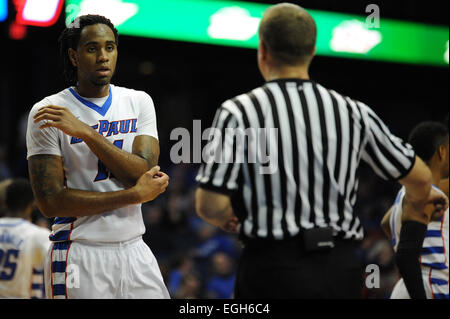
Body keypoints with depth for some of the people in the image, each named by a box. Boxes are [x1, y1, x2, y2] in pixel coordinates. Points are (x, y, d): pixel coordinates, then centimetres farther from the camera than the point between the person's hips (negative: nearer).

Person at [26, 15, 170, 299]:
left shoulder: (139, 102, 7)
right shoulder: (47, 113, -6)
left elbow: (144, 174, -7)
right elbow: (51, 201, -13)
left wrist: (85, 131, -16)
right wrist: (135, 195, -12)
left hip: (134, 251, 4)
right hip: (80, 256, -4)